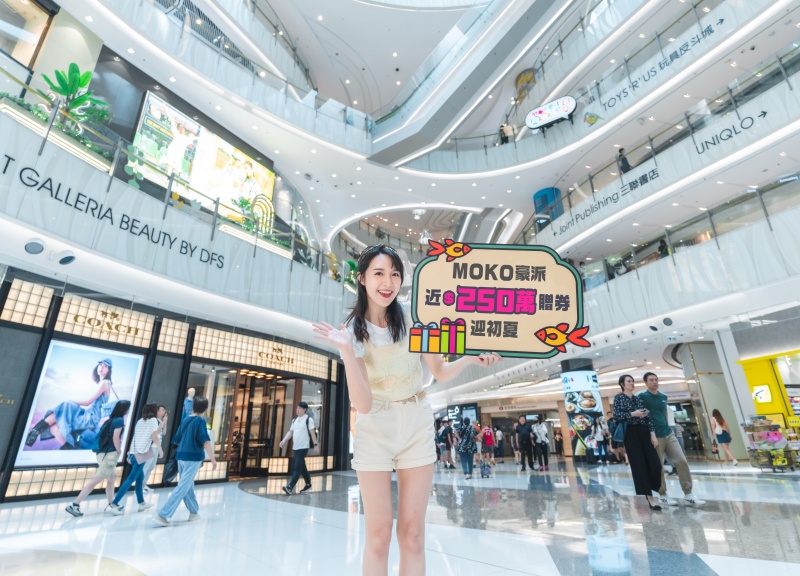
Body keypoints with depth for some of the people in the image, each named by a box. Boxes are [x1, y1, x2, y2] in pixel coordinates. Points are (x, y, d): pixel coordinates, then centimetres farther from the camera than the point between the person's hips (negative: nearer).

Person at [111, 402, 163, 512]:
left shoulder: (140, 421, 16)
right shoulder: (153, 420, -5)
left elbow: (135, 437, 14)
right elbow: (154, 437, -12)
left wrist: (130, 453, 17)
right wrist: (160, 450, 0)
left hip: (134, 453, 8)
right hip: (142, 454, -8)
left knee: (140, 477, 16)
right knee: (131, 479, -4)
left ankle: (141, 503, 22)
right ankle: (114, 504, -8)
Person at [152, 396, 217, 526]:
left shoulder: (185, 420, 10)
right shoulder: (200, 421, -11)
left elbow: (177, 440, 18)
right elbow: (206, 441, -18)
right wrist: (213, 459, -16)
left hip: (181, 456, 8)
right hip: (193, 457, -8)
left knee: (188, 486, 17)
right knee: (182, 487, -2)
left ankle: (194, 512, 28)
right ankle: (163, 514, -7)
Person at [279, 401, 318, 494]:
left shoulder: (308, 419, -7)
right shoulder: (295, 420, 14)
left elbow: (312, 432, -9)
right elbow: (290, 432, 15)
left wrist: (315, 444, -11)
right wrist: (283, 441, 3)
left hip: (304, 447, -7)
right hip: (296, 447, 8)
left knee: (297, 467, -11)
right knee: (302, 467, 15)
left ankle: (290, 487, -14)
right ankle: (308, 484, 28)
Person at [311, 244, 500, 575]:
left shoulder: (415, 318, -6)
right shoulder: (353, 331, -9)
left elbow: (440, 373, 4)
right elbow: (362, 404, -18)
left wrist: (470, 358, -15)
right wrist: (347, 351, -30)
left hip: (417, 426, 1)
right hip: (374, 428, -1)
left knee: (412, 533, 7)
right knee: (378, 534, 5)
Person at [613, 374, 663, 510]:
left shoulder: (639, 398, 15)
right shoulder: (618, 398, 2)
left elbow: (648, 417, 9)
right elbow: (616, 414, -9)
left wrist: (653, 434, 0)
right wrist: (633, 414, -17)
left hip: (643, 432, 4)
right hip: (630, 434, -4)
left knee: (655, 463, -5)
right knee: (639, 465, -5)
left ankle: (650, 491, 17)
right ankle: (649, 497, 0)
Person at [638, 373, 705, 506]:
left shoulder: (663, 397, 11)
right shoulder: (642, 396, -9)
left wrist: (666, 427, 16)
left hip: (669, 434, 6)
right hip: (655, 437, -6)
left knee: (682, 461, 0)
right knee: (658, 467, 2)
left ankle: (688, 495, 9)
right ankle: (662, 495, 16)